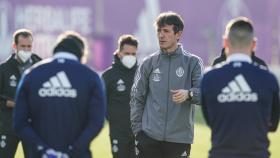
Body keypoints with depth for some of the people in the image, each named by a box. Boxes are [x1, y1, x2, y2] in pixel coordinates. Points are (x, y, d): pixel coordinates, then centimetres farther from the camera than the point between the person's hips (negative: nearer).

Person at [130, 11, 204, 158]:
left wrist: (189, 94, -29)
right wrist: (137, 129, 2)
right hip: (149, 137, 1)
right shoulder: (149, 63, 8)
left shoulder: (193, 62, 3)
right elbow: (137, 98, 10)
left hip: (180, 138, -1)